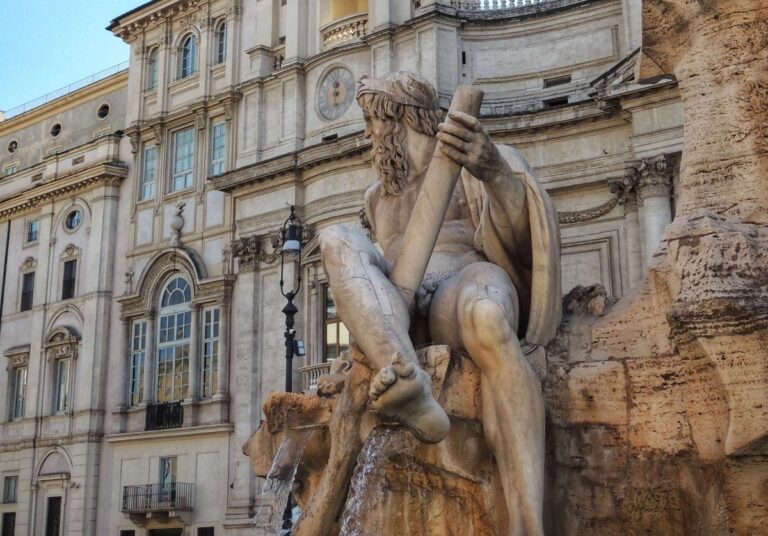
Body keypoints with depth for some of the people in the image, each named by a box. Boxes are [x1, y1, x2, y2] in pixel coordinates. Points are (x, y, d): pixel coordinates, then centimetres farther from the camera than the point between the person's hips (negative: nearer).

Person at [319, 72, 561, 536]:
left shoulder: (472, 156, 11)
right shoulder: (379, 195, 31)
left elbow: (521, 234, -7)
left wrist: (495, 172, -29)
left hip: (466, 284, -4)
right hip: (402, 310, 5)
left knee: (486, 322, -41)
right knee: (338, 239, -24)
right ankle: (408, 386, -50)